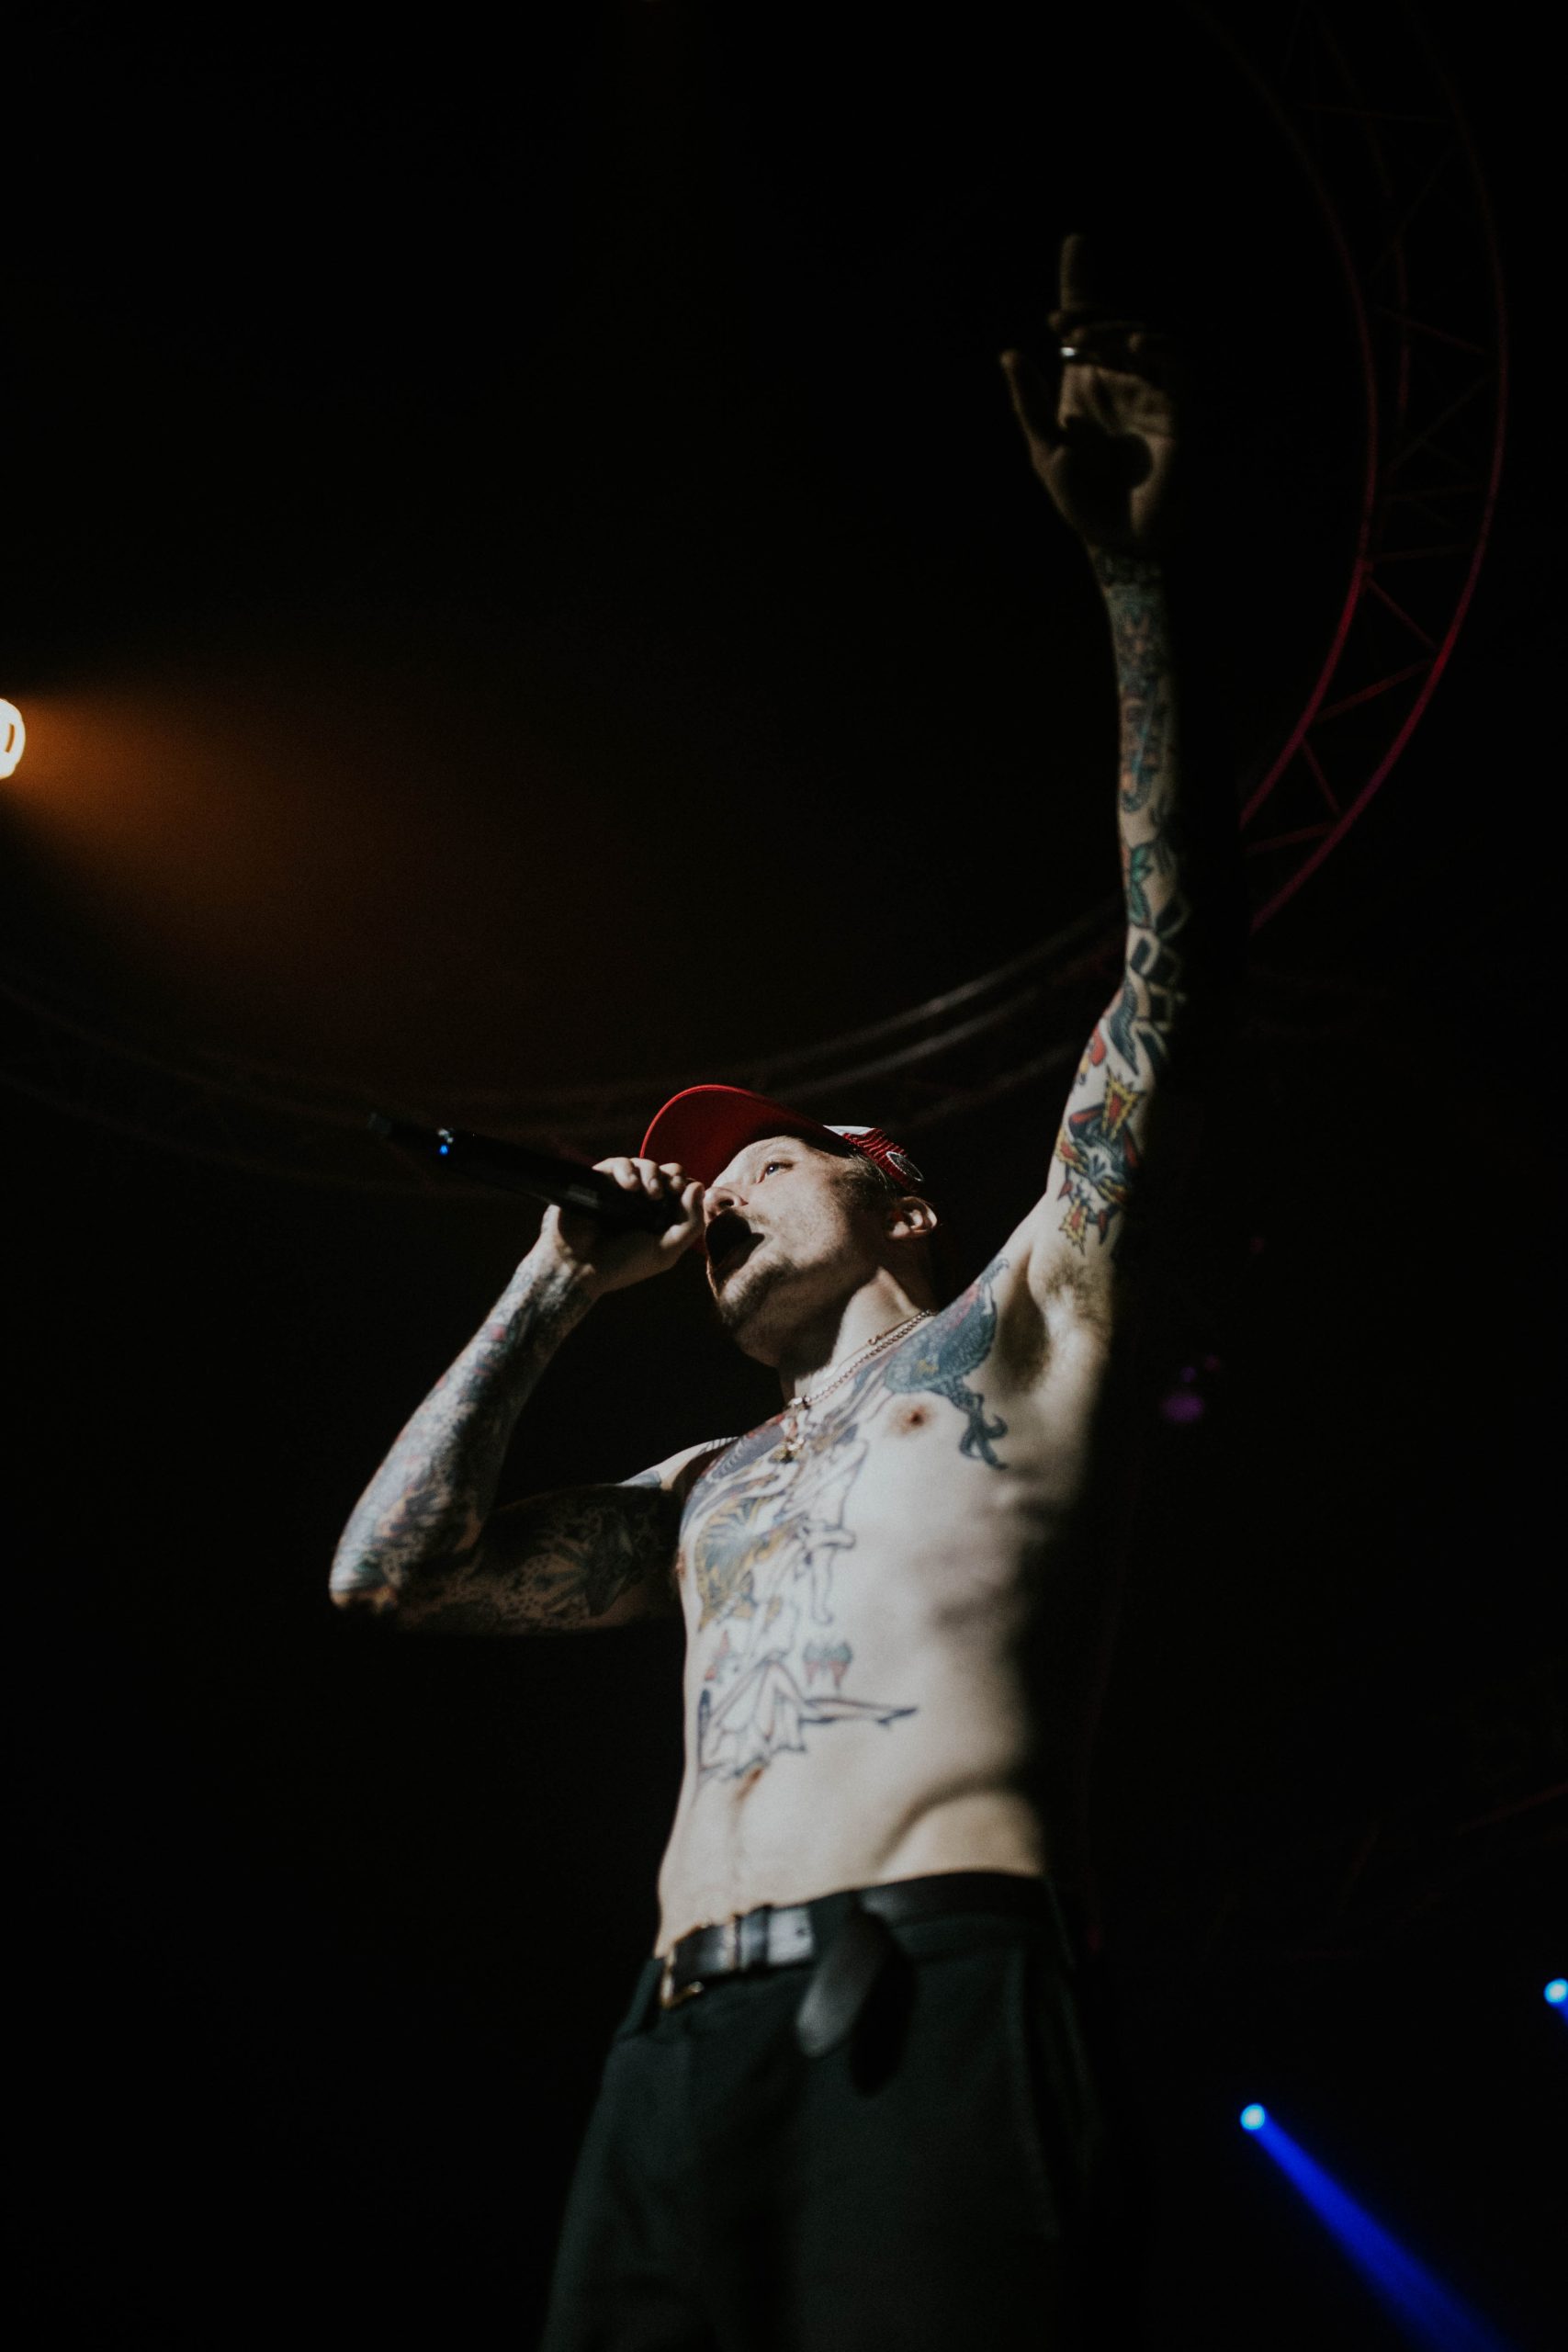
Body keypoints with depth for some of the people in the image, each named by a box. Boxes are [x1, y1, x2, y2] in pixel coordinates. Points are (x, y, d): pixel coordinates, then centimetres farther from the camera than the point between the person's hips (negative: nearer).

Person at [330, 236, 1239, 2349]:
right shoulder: (709, 1495, 30)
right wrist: (559, 1285, 29)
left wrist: (1135, 582, 3)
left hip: (934, 2012, -5)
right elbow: (396, 1565, 27)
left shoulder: (1022, 1328, 16)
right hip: (678, 2056, 5)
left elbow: (1170, 968, 7)